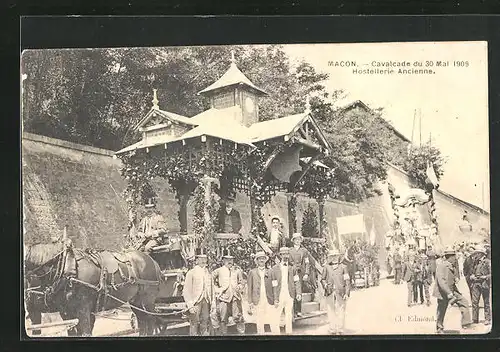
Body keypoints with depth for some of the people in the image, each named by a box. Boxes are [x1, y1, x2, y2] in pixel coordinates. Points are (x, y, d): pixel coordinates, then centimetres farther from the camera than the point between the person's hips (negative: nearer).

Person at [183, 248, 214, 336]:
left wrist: (212, 302, 7)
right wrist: (190, 305, -15)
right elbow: (186, 291, -9)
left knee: (205, 323, 7)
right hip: (195, 303, -5)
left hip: (206, 302, 5)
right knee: (194, 324, -5)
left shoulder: (208, 273, 12)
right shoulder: (191, 273, -5)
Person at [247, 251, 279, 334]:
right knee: (259, 324, 2)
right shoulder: (252, 272, 8)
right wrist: (250, 302, 0)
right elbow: (249, 288, 6)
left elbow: (273, 287, 9)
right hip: (257, 302, -1)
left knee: (274, 323, -6)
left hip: (269, 300, 1)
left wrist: (275, 299, 0)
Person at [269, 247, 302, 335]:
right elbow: (274, 285, -4)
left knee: (289, 317, 9)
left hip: (290, 296, 3)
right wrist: (275, 299, -8)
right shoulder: (274, 269, -2)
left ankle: (289, 332, 18)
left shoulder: (292, 268, 8)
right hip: (279, 297, -3)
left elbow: (296, 281, 6)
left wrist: (298, 293, -8)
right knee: (276, 316, -1)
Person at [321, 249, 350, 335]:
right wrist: (325, 285, -4)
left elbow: (347, 281, 5)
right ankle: (332, 331, 9)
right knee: (331, 312, 2)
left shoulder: (343, 267, 6)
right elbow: (323, 279, 17)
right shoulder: (326, 267, 10)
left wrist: (347, 293, -3)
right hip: (330, 293, 1)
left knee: (340, 312, -3)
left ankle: (340, 331, 4)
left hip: (340, 293, -1)